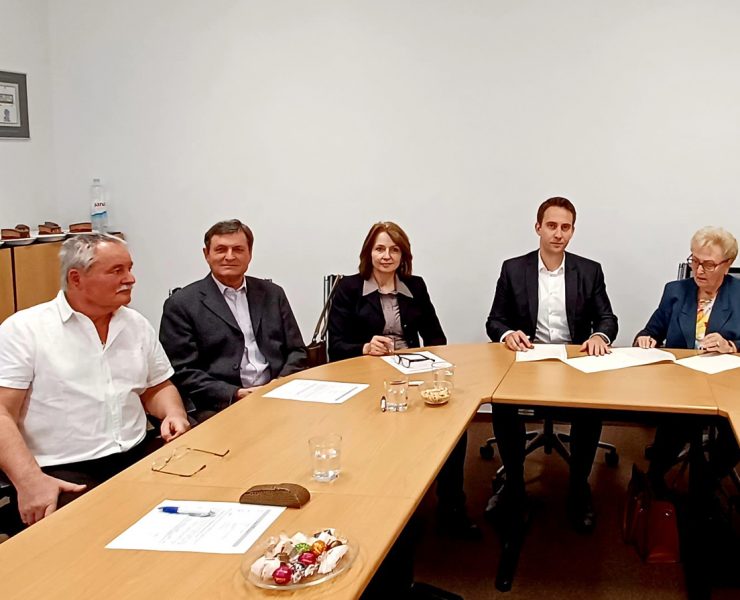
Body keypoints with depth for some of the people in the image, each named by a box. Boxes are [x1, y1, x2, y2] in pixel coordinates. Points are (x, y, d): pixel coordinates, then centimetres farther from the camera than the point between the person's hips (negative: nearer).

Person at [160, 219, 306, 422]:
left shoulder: (272, 294, 14)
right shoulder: (182, 304, 2)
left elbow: (296, 351, 15)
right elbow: (181, 372, -2)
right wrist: (234, 394, -14)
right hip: (220, 408, -3)